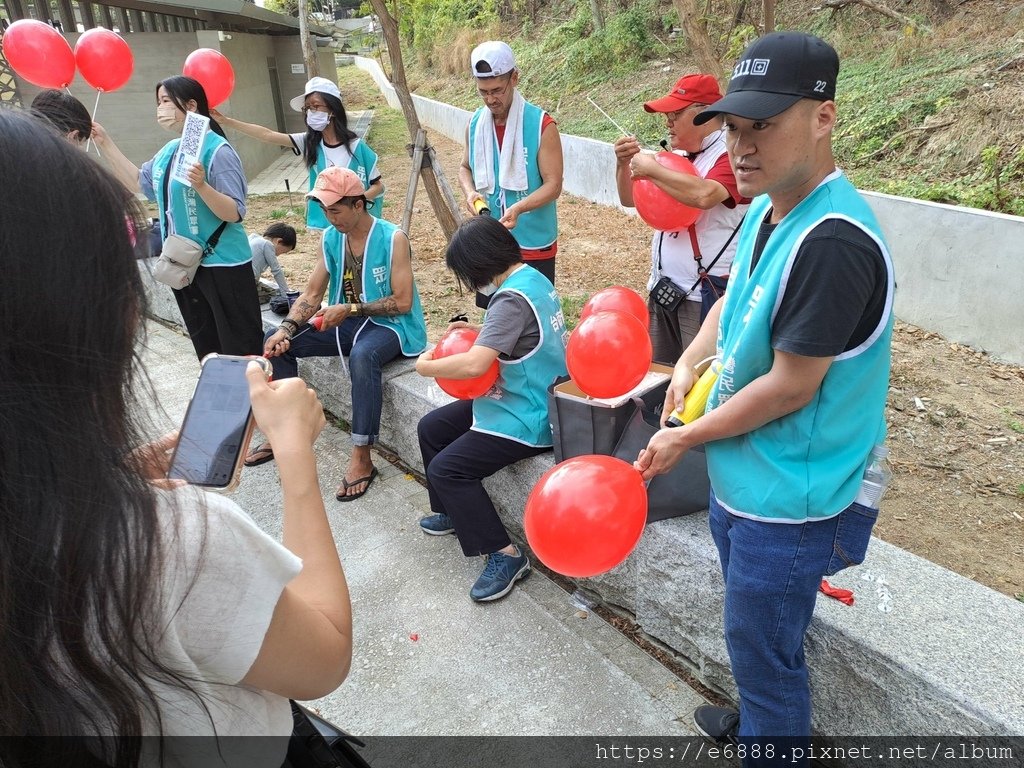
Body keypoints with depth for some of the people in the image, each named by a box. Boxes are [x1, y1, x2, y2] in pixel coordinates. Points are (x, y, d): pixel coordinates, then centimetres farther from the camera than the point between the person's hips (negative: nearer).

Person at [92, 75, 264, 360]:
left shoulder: (217, 150, -15)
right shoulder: (169, 150, 9)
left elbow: (235, 213, -21)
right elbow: (138, 183, 21)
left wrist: (202, 186, -36)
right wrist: (104, 143, 16)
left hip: (222, 265, -8)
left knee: (241, 351, -1)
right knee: (206, 349, 18)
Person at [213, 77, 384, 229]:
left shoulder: (356, 147, -9)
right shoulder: (309, 143, 1)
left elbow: (378, 186, -4)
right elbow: (267, 135, -4)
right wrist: (225, 120, -9)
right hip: (326, 224, 3)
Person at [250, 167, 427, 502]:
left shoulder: (393, 239, -16)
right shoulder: (330, 239, 3)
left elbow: (402, 302, -19)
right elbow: (311, 294, 2)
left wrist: (349, 309, -24)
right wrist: (286, 328, -16)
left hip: (392, 325, -7)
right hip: (347, 322, 7)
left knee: (362, 356, -41)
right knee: (277, 343, -5)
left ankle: (362, 458, -32)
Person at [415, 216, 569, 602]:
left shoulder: (512, 296, -25)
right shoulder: (534, 278, 6)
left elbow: (475, 364, -33)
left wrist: (426, 366, -16)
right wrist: (480, 330, 8)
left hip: (528, 417, -11)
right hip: (528, 399, 11)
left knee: (446, 468, -16)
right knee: (431, 428, 14)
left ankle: (505, 554, -5)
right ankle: (452, 511, 33)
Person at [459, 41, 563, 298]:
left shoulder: (542, 125, -14)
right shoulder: (475, 123, 2)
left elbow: (553, 185, -15)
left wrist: (518, 208, -32)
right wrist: (470, 192, -7)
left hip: (534, 245, -5)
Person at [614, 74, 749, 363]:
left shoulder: (732, 154, -13)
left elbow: (704, 195, -33)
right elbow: (630, 199, 20)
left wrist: (650, 169, -19)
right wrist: (624, 164, 0)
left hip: (706, 295, -8)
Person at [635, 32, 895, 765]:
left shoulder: (833, 241, -28)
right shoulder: (767, 210, 1)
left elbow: (790, 386, -25)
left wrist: (684, 439, -13)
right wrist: (691, 360, 1)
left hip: (787, 499, -9)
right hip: (740, 476, 9)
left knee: (764, 649, 11)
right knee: (753, 636, 29)